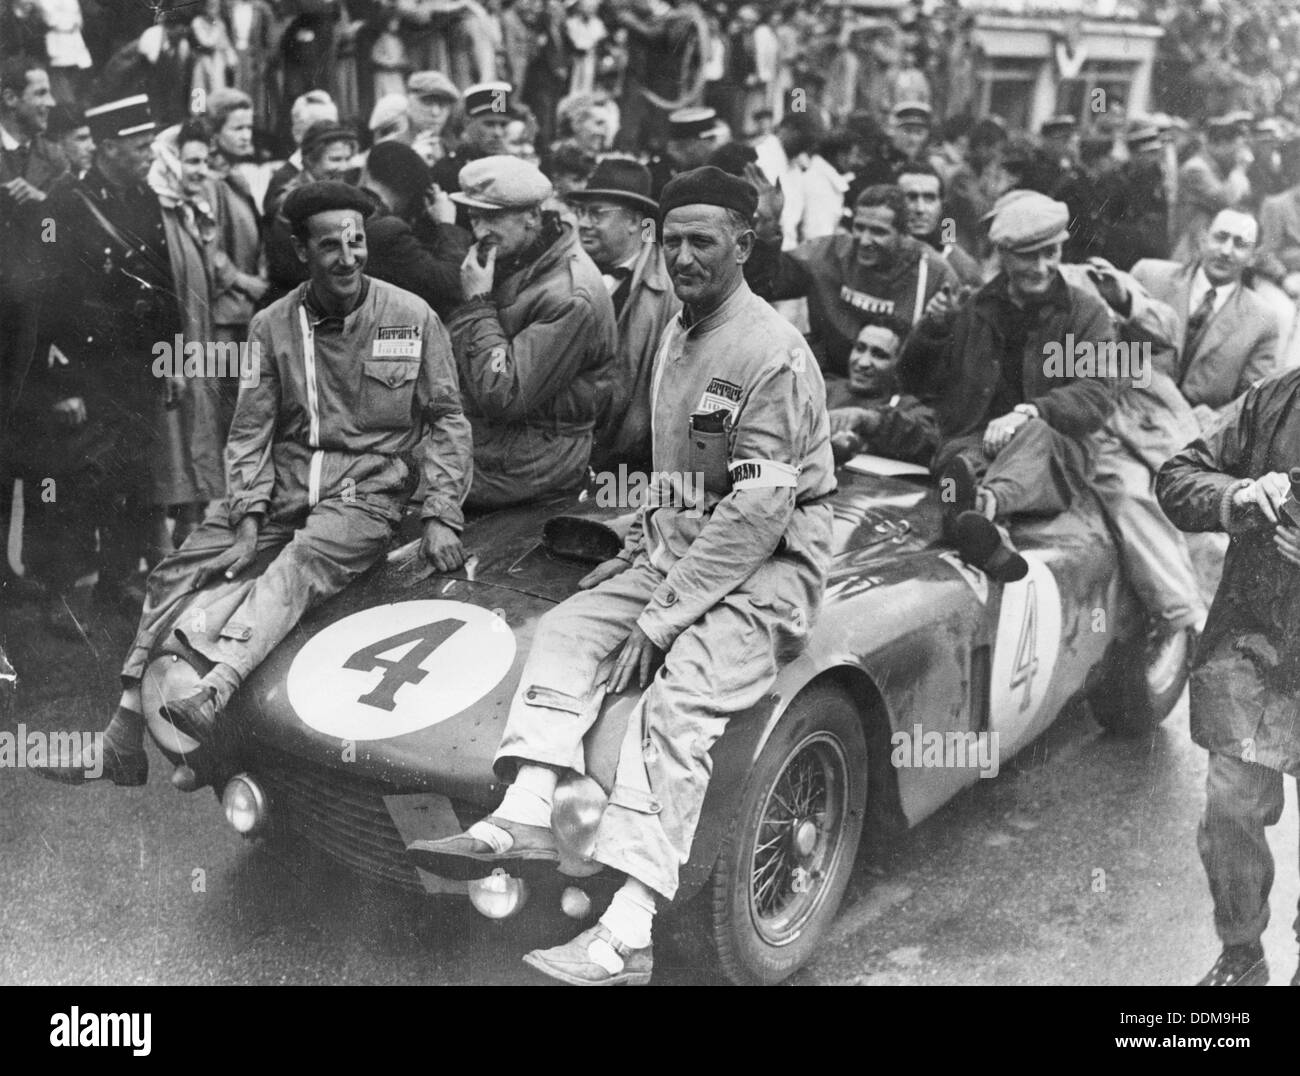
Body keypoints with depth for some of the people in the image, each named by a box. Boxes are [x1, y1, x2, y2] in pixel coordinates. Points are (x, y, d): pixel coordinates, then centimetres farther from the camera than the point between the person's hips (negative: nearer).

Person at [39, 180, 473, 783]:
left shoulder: (412, 318, -2)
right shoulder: (272, 326, 5)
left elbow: (447, 420, 2)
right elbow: (250, 431, 5)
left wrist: (441, 517, -8)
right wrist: (249, 522, -8)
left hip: (366, 491, -3)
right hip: (282, 489, 4)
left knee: (298, 567, -34)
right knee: (175, 574, -11)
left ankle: (215, 692, -52)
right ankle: (124, 741, -10)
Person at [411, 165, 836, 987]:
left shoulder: (775, 353, -14)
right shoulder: (676, 335, 15)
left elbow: (759, 512, -19)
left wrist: (661, 617, -19)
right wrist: (643, 545, 5)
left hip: (769, 562, -8)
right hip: (675, 543, 9)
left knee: (678, 703, -28)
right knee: (567, 632, -12)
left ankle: (626, 936, -34)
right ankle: (525, 815, -24)